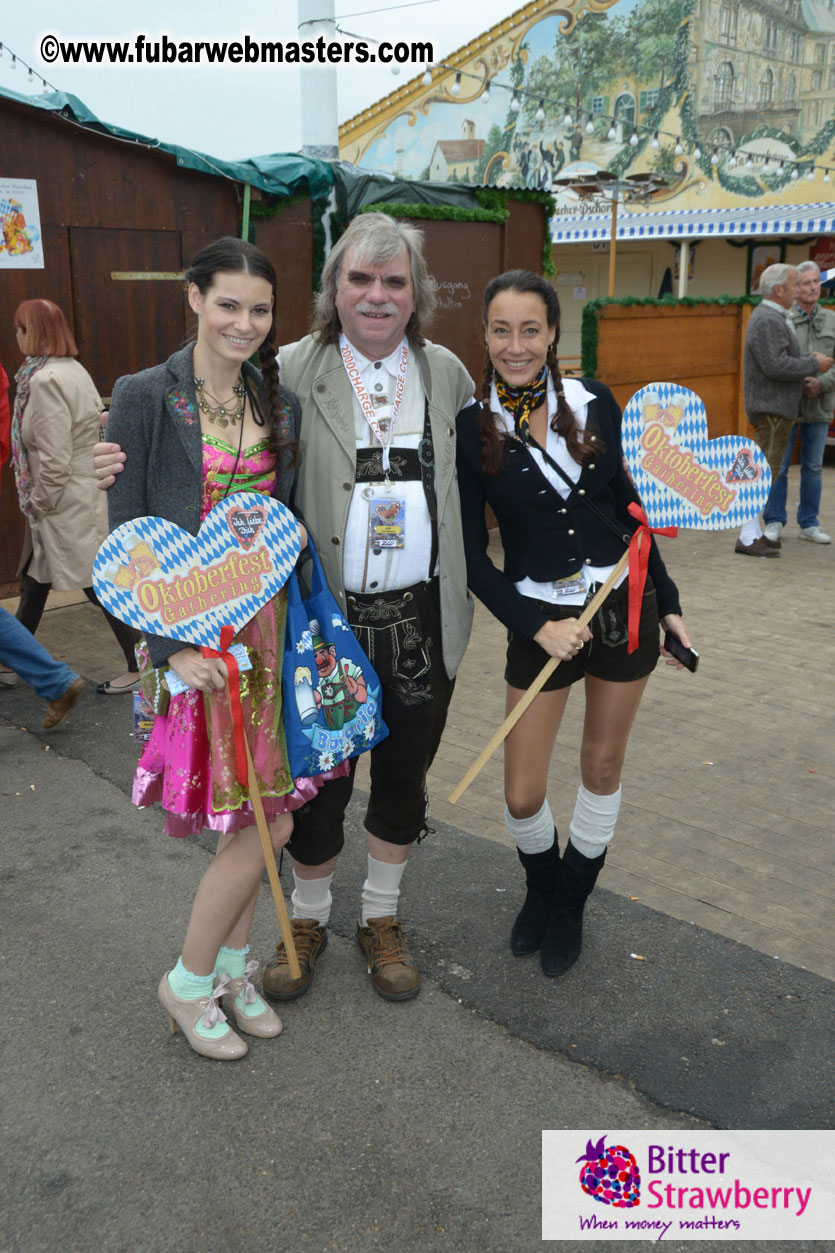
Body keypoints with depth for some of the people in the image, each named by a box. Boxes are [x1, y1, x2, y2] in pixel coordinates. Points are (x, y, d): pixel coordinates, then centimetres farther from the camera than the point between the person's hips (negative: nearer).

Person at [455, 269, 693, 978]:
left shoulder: (594, 403, -2)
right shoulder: (473, 429, -8)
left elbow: (625, 505, 8)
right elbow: (472, 553, -6)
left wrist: (668, 603, 10)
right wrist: (537, 626, -16)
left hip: (624, 607, 2)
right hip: (540, 620, -2)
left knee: (603, 765, 14)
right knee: (523, 796, 1)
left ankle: (571, 905, 37)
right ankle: (542, 887, 36)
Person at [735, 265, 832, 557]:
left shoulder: (769, 317, 18)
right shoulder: (769, 320, -16)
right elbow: (775, 366, -25)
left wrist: (808, 359, 8)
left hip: (774, 408, 11)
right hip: (772, 409, -11)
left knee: (763, 472, 13)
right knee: (764, 472, -10)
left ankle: (754, 533, 19)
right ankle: (748, 538, -9)